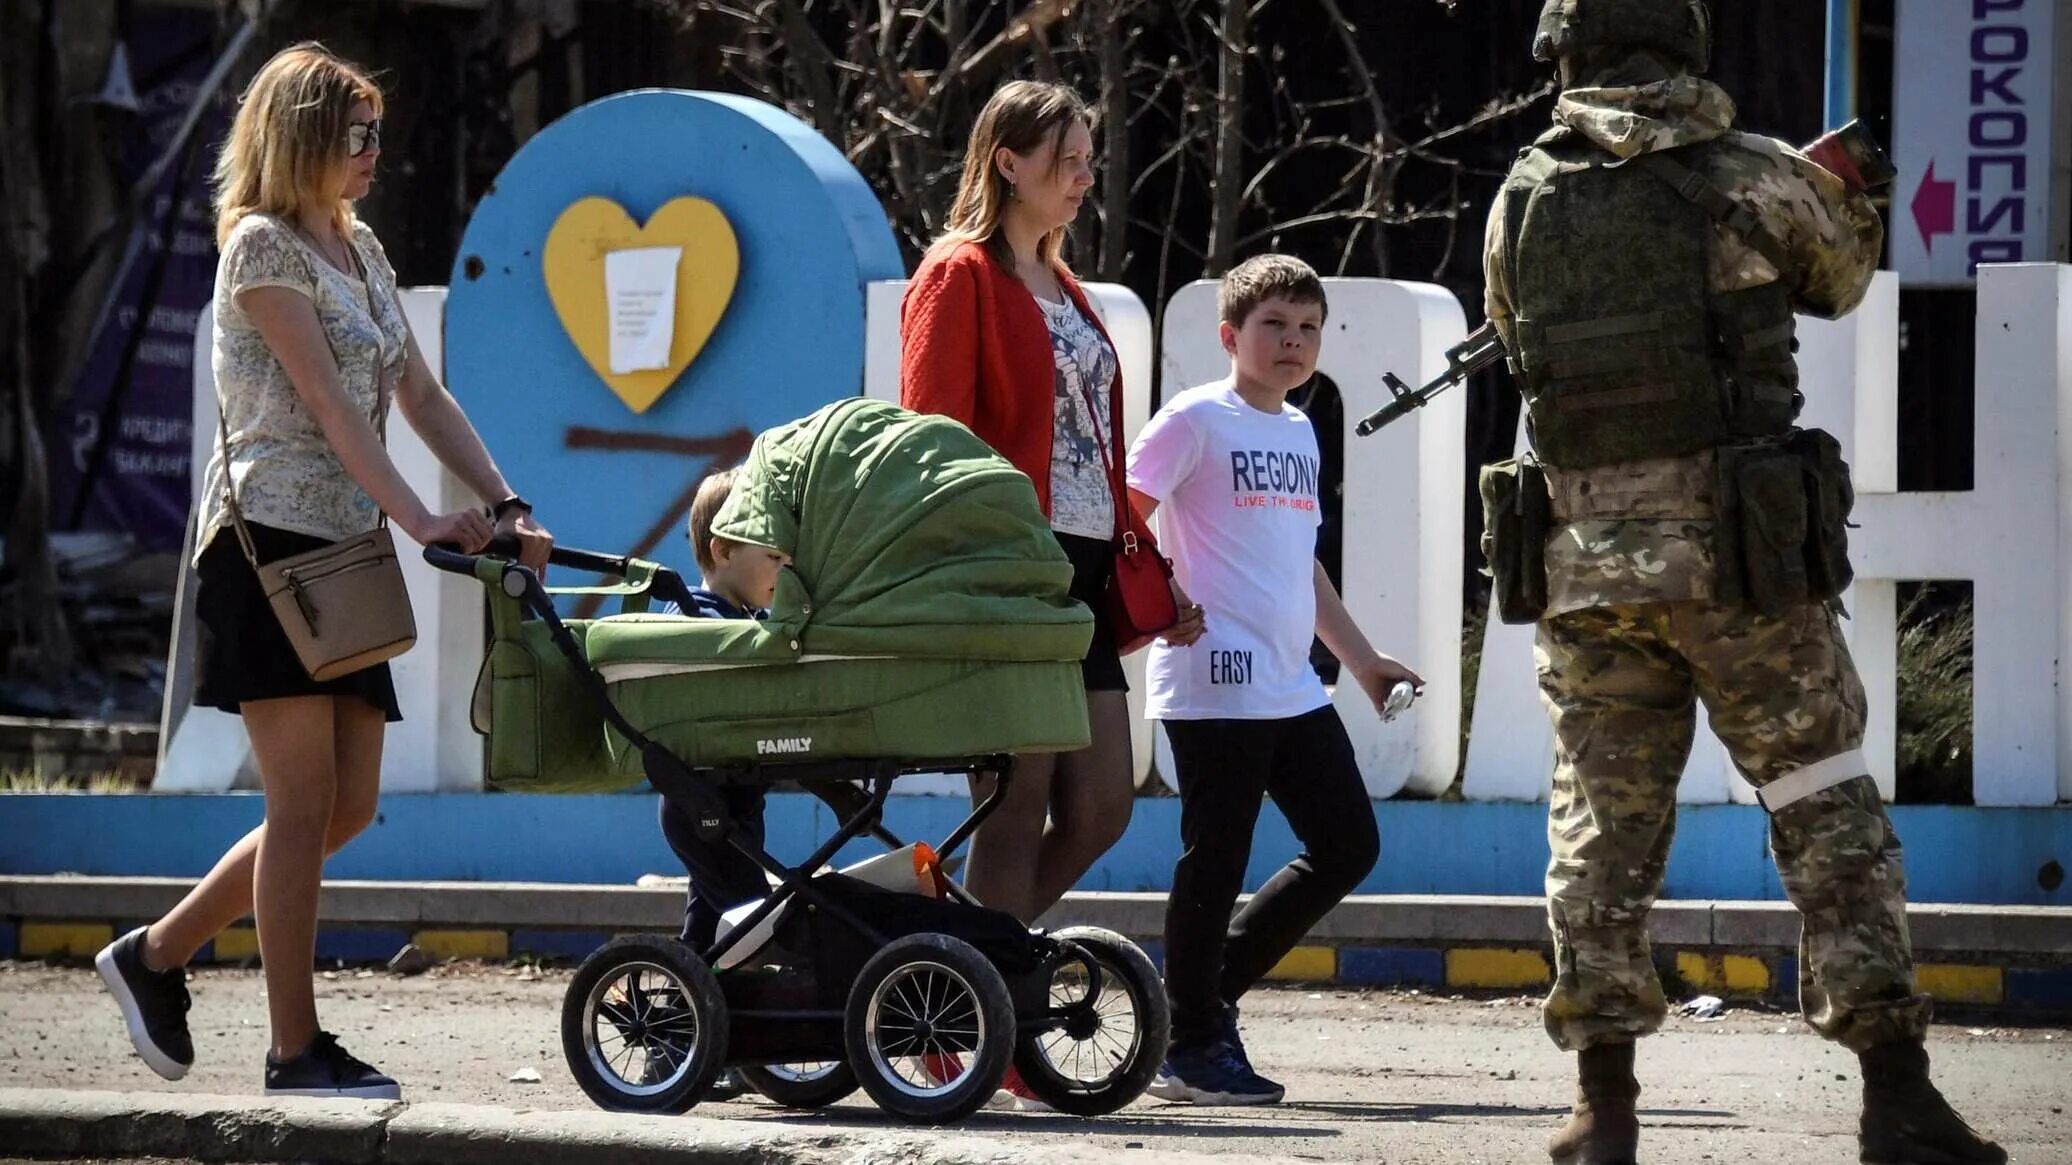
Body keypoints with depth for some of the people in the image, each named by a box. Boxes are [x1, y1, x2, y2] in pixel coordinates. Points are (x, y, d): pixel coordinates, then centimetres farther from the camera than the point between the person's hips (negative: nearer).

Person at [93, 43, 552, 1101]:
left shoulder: (357, 247, 18)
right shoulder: (261, 243, -8)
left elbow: (418, 393, 14)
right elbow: (328, 400, -17)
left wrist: (505, 506, 3)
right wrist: (417, 516, -25)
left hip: (341, 549, 9)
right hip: (269, 538, -9)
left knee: (348, 804, 6)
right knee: (306, 800, -8)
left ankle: (157, 955, 18)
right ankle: (296, 1049, -3)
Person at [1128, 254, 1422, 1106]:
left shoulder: (1298, 432, 19)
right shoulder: (1196, 420, -5)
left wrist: (1361, 658, 28)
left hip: (1292, 685, 8)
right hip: (1214, 681, -8)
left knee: (1346, 845, 8)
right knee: (1216, 858, -4)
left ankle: (1210, 982, 20)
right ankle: (1192, 1047, 6)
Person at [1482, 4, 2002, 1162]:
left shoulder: (1523, 200, 3)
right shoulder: (1756, 180, -4)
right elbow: (1842, 276, 15)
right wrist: (1844, 195, 36)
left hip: (1587, 562, 2)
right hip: (1738, 552, -2)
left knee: (1605, 822, 10)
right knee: (1828, 810, 3)